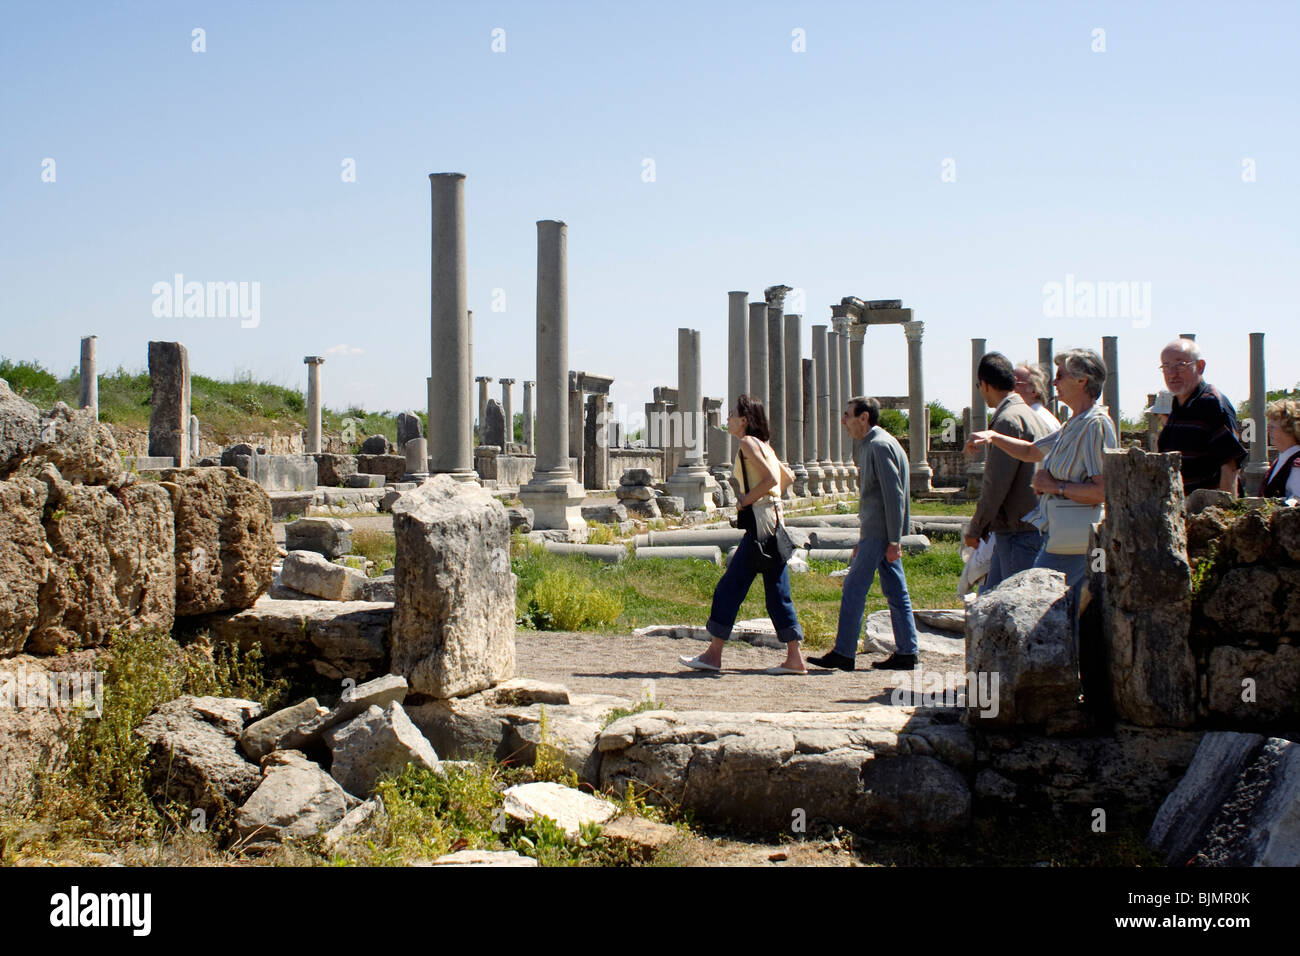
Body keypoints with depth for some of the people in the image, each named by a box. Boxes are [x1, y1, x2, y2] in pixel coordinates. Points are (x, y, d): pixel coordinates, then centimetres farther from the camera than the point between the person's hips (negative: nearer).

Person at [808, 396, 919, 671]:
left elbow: (894, 494, -19)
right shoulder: (871, 445, 18)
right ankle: (906, 653, 10)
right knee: (895, 591, 9)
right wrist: (862, 539, 23)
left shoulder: (880, 445, -14)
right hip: (878, 532, 10)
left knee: (854, 589, -6)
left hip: (880, 532, -10)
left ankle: (844, 653, -2)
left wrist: (894, 540, -21)